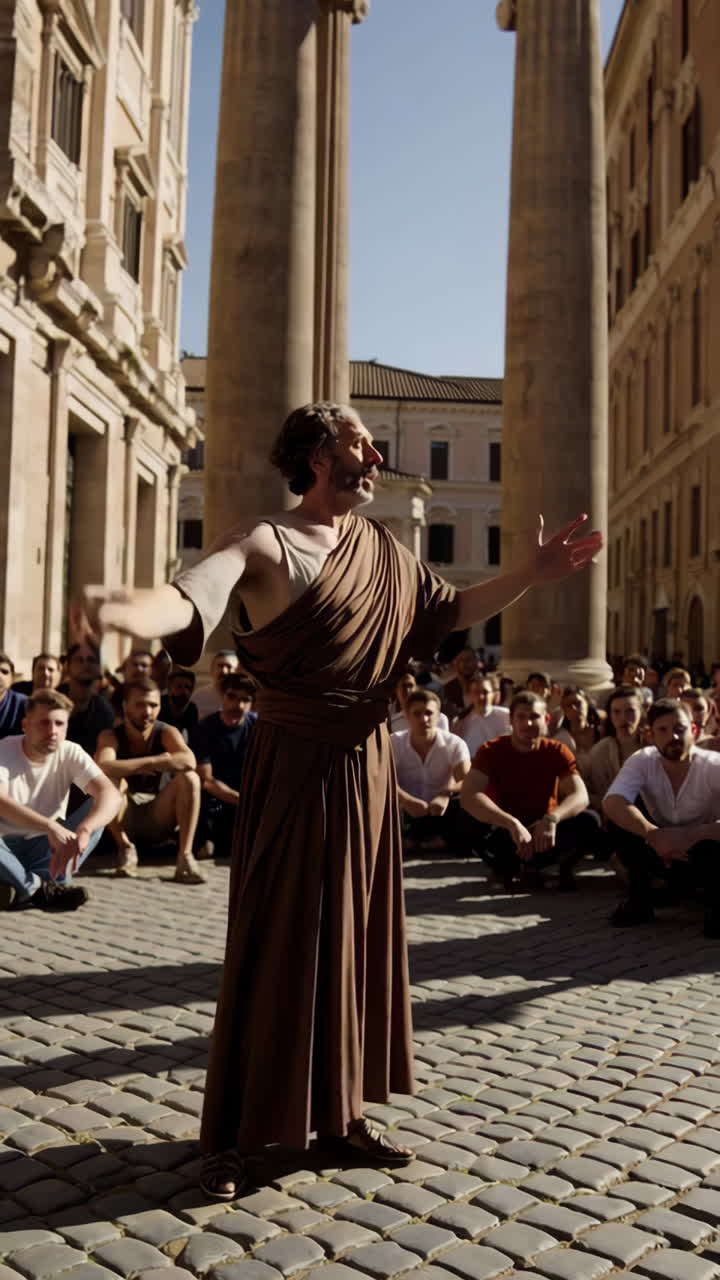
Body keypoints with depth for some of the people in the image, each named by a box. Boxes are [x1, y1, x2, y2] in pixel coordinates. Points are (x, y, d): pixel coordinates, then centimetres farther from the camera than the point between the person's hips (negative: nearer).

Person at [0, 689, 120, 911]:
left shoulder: (71, 753, -7)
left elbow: (110, 794, -23)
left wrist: (83, 831, -43)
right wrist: (51, 827, -47)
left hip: (46, 847, 4)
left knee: (98, 808, -18)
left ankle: (23, 888, -29)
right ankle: (42, 888, -29)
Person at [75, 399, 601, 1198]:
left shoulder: (381, 550, 10)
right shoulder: (266, 543, -11)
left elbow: (452, 611, 20)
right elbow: (190, 598, -28)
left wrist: (534, 573, 12)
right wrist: (120, 609, -50)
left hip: (366, 765, 7)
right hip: (293, 767, -6)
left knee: (358, 937, 12)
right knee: (273, 946, -1)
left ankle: (340, 1111, 28)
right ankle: (232, 1137, 13)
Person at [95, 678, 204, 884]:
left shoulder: (166, 733, -6)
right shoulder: (111, 736, -9)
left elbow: (188, 761, -29)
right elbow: (104, 768, -33)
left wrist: (135, 765, -25)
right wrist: (155, 762, -25)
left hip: (156, 820, 1)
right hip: (121, 820, -1)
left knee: (190, 777, -23)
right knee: (114, 780, -29)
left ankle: (185, 856, -27)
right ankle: (126, 848, -13)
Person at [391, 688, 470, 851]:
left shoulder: (455, 744, -6)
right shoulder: (393, 743, -5)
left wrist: (446, 795, -40)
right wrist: (406, 800, -39)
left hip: (440, 814, 0)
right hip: (405, 814, 0)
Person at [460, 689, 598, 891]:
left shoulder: (557, 752, -8)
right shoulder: (491, 751, -14)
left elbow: (580, 796, -20)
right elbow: (468, 796, -29)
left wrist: (552, 818, -42)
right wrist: (512, 823, -43)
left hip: (543, 831, 1)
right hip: (504, 831, -1)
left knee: (588, 824, -29)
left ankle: (563, 869, 5)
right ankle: (507, 869, 0)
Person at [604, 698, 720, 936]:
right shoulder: (642, 761, -17)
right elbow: (612, 804, -33)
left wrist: (693, 834, -46)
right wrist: (652, 835, -47)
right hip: (660, 854, 3)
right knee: (623, 814, -23)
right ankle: (640, 901, -7)